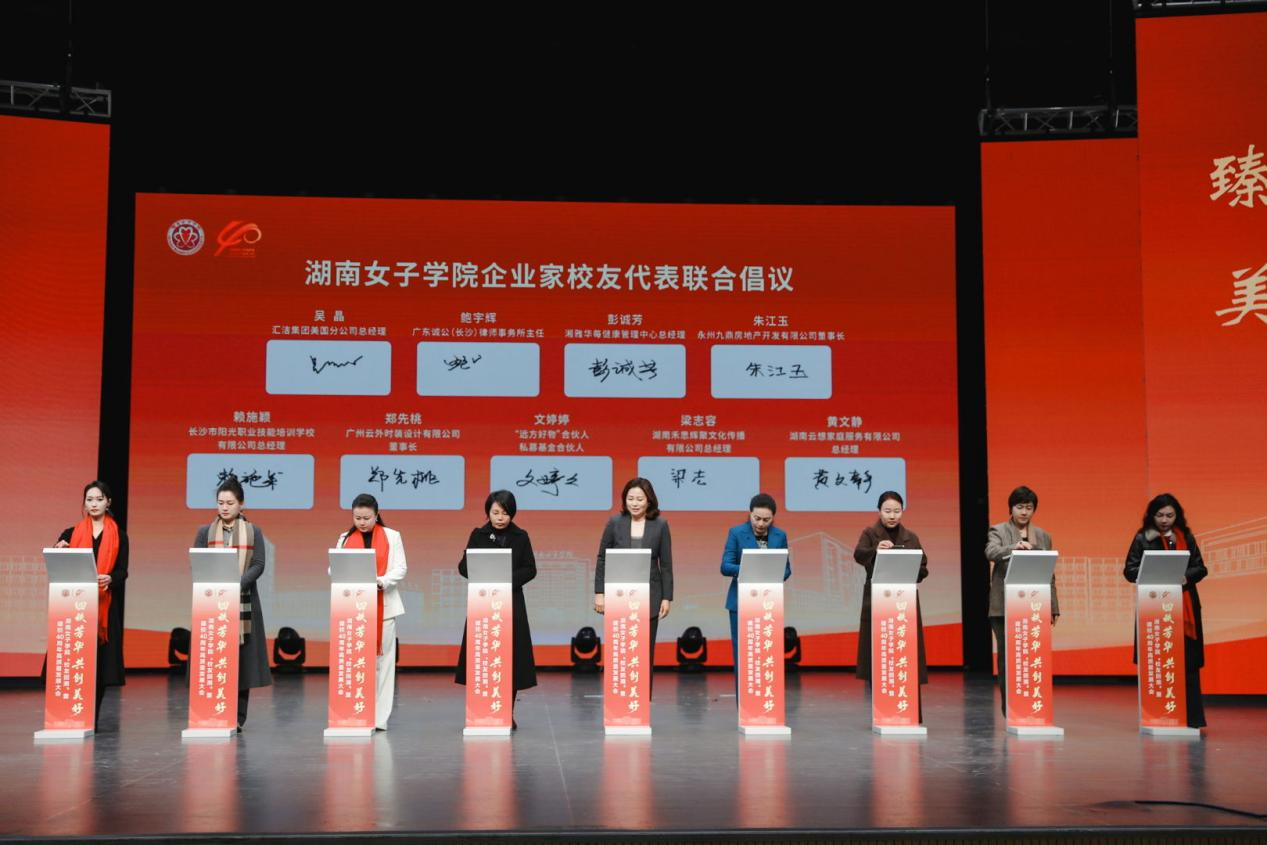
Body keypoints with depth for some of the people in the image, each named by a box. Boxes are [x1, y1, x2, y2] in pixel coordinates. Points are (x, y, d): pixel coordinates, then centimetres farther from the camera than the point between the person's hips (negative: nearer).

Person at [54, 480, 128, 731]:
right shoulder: (72, 533, 11)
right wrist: (59, 551, -16)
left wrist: (109, 579, -21)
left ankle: (92, 719, 6)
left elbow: (123, 571, 1)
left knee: (100, 661, -2)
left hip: (106, 605, 0)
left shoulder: (118, 536, 9)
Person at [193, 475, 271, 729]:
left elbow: (258, 565, -1)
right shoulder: (205, 532, 9)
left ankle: (237, 717, 5)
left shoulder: (253, 532, 7)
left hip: (242, 602, 0)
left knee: (241, 657, -1)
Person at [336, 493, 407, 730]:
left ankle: (379, 717, 4)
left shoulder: (392, 537, 6)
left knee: (381, 660, 0)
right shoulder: (345, 538, 11)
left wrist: (381, 582, -19)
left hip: (383, 606, -1)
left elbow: (400, 569, 0)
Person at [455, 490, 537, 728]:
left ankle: (507, 714, 8)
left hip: (511, 604, 0)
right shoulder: (478, 535, 4)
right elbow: (464, 566, 4)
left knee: (511, 657, 0)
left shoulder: (521, 537, 4)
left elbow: (530, 569, 3)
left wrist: (508, 580, -13)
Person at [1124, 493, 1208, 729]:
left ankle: (1191, 717, 5)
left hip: (1185, 607, 2)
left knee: (1187, 661, 0)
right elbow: (1129, 570, 0)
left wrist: (1186, 576, -10)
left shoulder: (1186, 537, 10)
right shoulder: (1143, 538, 3)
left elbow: (1200, 568, 10)